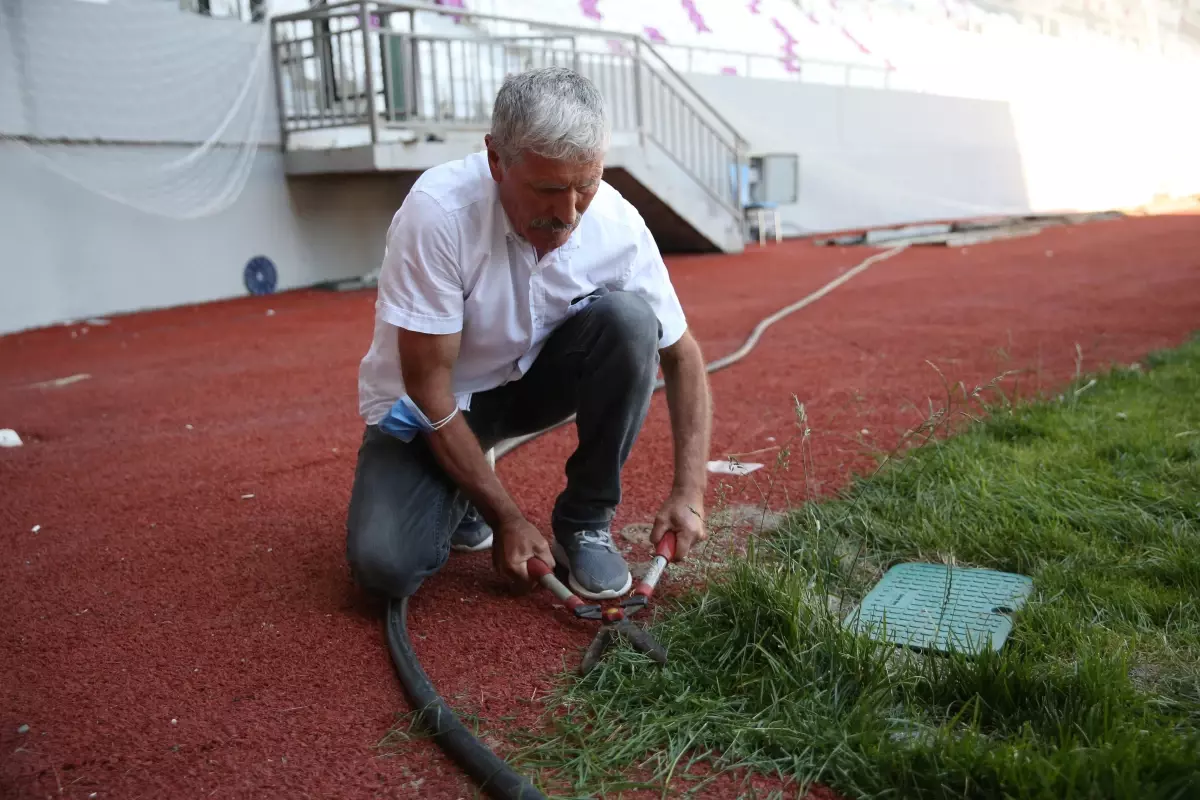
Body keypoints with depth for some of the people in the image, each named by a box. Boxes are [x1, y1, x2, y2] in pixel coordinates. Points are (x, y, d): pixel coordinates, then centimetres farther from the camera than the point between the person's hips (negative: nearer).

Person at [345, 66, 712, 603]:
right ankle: (458, 494, 12)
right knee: (386, 564, -24)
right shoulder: (437, 212, -31)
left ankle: (584, 523, -9)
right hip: (427, 402, -2)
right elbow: (429, 388, -25)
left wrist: (689, 491, -17)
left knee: (628, 320, -26)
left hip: (530, 378, 3)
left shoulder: (619, 225, -20)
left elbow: (681, 355, -7)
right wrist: (507, 519, -21)